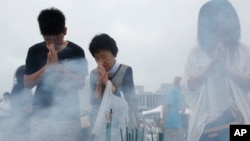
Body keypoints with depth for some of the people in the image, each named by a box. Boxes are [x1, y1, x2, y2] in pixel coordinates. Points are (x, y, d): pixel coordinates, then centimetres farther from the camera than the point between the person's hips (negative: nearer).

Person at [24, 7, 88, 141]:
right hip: (41, 115, 1)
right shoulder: (35, 51, 3)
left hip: (68, 115, -1)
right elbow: (27, 83, 1)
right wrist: (47, 66, -14)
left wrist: (57, 66, -18)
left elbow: (80, 83, -7)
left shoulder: (76, 51, -2)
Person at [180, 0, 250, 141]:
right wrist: (210, 67, -11)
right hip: (205, 123, 1)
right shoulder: (196, 53, 8)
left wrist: (226, 68, -14)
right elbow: (186, 84, 0)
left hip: (234, 121, 0)